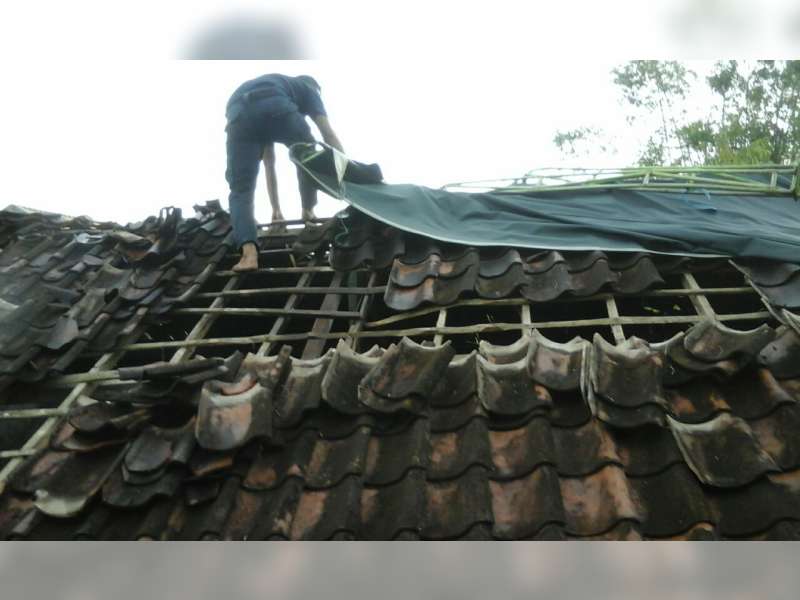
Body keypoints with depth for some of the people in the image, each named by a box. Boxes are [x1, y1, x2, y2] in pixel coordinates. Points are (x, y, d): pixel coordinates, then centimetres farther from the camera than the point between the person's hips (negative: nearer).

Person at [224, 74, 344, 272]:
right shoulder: (306, 87, 37)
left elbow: (269, 165, 46)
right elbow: (329, 135, 22)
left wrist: (276, 209, 47)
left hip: (238, 114, 4)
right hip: (276, 108, -3)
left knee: (241, 190, 3)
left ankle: (249, 253, -16)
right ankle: (308, 211, 30)